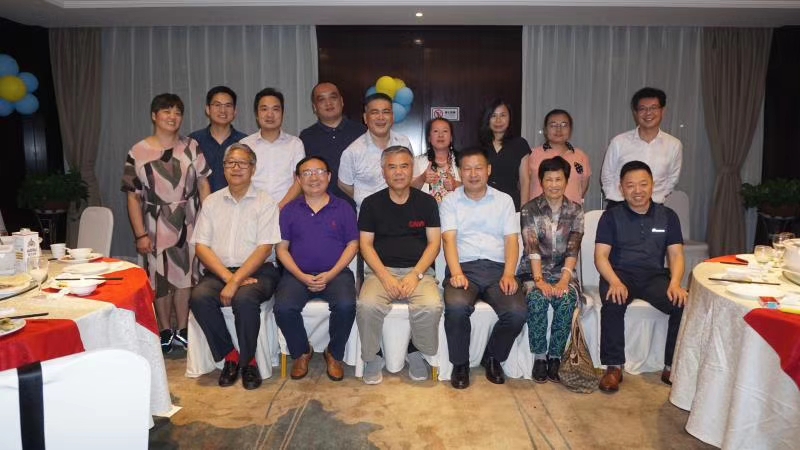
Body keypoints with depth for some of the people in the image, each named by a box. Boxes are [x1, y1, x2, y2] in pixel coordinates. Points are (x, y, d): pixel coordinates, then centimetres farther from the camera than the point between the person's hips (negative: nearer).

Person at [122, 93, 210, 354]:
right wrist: (140, 234, -8)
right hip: (156, 226, -1)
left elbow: (203, 185, 1)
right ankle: (165, 331, 25)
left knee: (185, 274, 9)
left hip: (189, 223, 1)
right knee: (160, 278, 9)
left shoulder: (191, 147, 1)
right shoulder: (138, 153, -3)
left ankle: (182, 329, 24)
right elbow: (133, 197, -3)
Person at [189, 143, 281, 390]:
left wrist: (236, 280, -18)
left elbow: (264, 248, -7)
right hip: (218, 271, 3)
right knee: (199, 297, -27)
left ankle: (248, 360, -9)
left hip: (256, 271, -3)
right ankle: (229, 355, -8)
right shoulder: (212, 202, 13)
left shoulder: (265, 202, 3)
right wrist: (228, 277, -10)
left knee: (244, 299, -33)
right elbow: (201, 246, 5)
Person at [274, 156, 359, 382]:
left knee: (346, 305, -30)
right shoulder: (290, 210, 10)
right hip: (298, 274, 1)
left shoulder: (343, 208, 8)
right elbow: (282, 248, 6)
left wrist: (331, 274, -10)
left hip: (335, 273, -1)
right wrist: (301, 276, -10)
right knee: (283, 307, -27)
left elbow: (352, 244, 4)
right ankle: (301, 353, 2)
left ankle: (334, 355, -2)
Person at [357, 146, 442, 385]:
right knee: (367, 305, -30)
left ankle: (416, 352, 1)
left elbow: (434, 242, 5)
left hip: (418, 269, 0)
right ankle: (372, 356, -3)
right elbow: (366, 244, 4)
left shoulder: (426, 202, 10)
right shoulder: (371, 203, 9)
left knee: (431, 306, -29)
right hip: (381, 270, 0)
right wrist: (385, 277, -11)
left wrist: (416, 274, -10)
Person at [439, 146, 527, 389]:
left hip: (497, 268, 2)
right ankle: (460, 364, -5)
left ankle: (493, 358, 5)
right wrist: (456, 273, -19)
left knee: (518, 311, -25)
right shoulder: (450, 201, 11)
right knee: (456, 307, -33)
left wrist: (508, 274, -11)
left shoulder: (504, 200, 15)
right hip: (464, 268, -1)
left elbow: (512, 240, 6)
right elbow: (449, 239, -2)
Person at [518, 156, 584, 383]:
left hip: (563, 271, 1)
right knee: (537, 299, -31)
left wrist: (564, 279, -20)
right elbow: (532, 248, -12)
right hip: (534, 271, -1)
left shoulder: (575, 210, 6)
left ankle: (555, 356, -13)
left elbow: (573, 249, -5)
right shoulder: (529, 210, 0)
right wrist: (539, 279, -25)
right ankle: (539, 356, -15)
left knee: (566, 301, -29)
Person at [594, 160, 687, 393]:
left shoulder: (667, 216, 13)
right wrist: (614, 281, -22)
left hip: (655, 276, 2)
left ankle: (672, 366, -7)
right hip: (620, 273, -2)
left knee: (684, 303, -25)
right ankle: (614, 366, -20)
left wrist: (675, 283, -14)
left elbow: (676, 254, 7)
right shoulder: (611, 216, 5)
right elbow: (601, 255, -3)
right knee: (613, 304, -34)